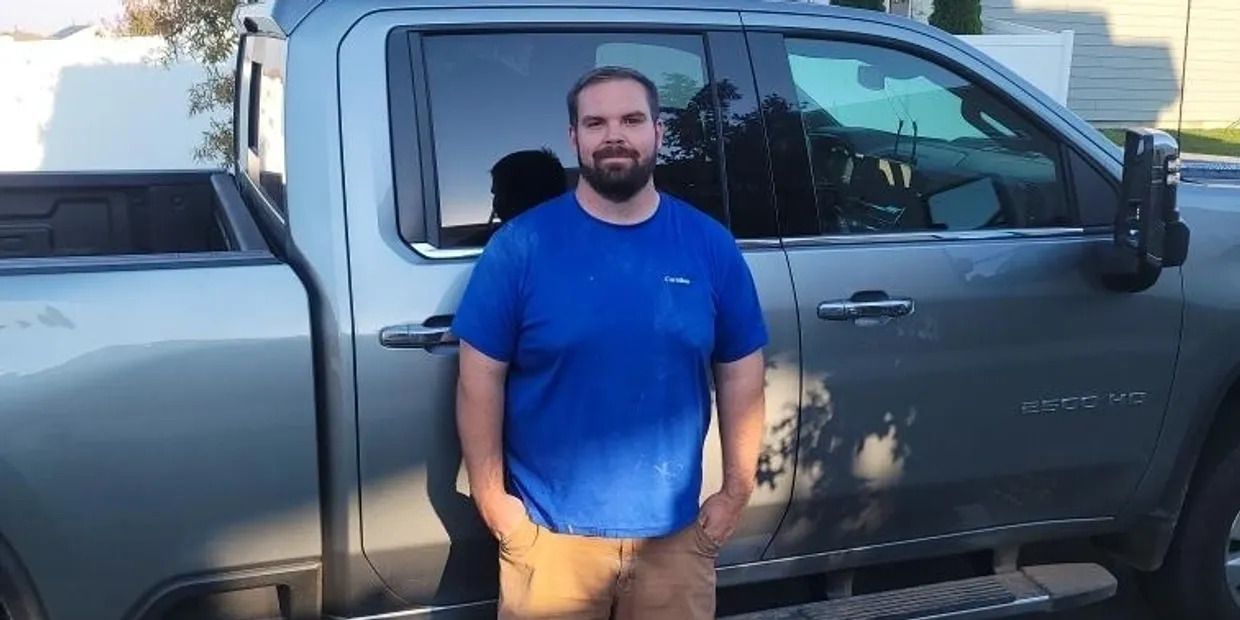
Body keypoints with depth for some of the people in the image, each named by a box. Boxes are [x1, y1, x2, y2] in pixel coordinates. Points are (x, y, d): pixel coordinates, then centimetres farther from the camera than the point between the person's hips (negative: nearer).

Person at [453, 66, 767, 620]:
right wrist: (491, 496, -6)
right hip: (549, 533, -2)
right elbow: (480, 379, -4)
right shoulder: (520, 245, -7)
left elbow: (741, 376, 5)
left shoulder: (711, 246, -1)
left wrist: (737, 491, 3)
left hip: (674, 532, 2)